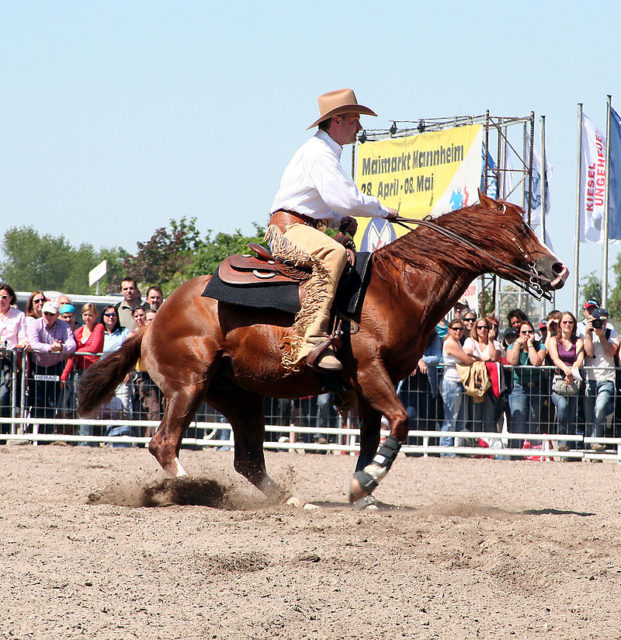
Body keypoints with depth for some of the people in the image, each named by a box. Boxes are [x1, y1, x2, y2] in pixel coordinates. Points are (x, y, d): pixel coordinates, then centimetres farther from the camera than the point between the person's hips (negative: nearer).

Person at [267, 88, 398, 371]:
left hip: (306, 230, 11)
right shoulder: (318, 151, -13)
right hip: (289, 228, -11)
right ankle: (310, 342, -48)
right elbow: (343, 198, -25)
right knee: (333, 254, -38)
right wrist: (381, 210, -10)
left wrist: (342, 221, 13)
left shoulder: (327, 153, 23)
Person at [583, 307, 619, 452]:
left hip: (606, 379, -2)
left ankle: (597, 440, -19)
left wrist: (601, 335, -10)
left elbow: (611, 352, -7)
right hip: (590, 379, 2)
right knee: (589, 416, 1)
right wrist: (588, 333, -7)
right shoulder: (587, 334, 9)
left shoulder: (612, 334, 8)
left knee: (600, 408, -25)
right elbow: (589, 352, -6)